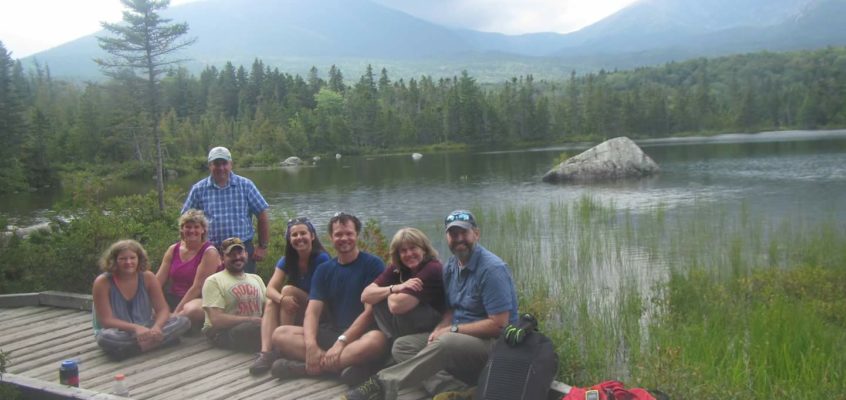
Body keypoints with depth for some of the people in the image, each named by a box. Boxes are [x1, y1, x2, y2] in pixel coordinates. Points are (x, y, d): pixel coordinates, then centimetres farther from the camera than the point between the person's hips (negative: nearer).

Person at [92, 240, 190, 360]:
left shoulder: (147, 277, -5)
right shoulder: (102, 282, -14)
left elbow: (163, 309, -6)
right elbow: (106, 320, -18)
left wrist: (156, 327, -29)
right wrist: (135, 328, -34)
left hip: (145, 329, 3)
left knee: (183, 321, -17)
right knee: (106, 338, -40)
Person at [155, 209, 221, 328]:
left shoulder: (209, 252, -8)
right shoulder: (173, 249, 10)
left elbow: (198, 287, -15)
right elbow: (158, 281, 4)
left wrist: (177, 312, -20)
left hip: (199, 300, -5)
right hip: (173, 298, 5)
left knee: (192, 310, -40)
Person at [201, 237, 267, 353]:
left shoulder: (256, 278, 21)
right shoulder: (214, 281, 0)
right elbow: (217, 319, -11)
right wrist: (250, 320, -18)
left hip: (255, 328, 6)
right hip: (222, 332, -5)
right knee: (265, 329, -34)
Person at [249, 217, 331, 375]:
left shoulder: (321, 259, -15)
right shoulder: (286, 261, 2)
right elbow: (270, 289, -10)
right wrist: (282, 299, -33)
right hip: (296, 314, 6)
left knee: (288, 289, -23)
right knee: (270, 302, -19)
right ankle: (266, 352, -35)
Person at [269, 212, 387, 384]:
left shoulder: (373, 264, -4)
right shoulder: (324, 270, 10)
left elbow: (370, 311, -12)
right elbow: (312, 311, -2)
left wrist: (341, 342, -21)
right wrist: (311, 345, -21)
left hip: (360, 335, -4)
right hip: (331, 333, 4)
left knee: (376, 340, -39)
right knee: (280, 334, -14)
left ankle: (305, 367, -27)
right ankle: (345, 363, -27)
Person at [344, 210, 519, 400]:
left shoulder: (491, 269, -15)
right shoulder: (451, 267, 9)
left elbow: (498, 324, -19)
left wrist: (452, 330, -15)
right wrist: (440, 329, -10)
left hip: (493, 343, -8)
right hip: (457, 337, 9)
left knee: (446, 343, -38)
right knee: (402, 345, -6)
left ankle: (381, 383, -32)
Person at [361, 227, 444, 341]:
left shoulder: (432, 269, -22)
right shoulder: (397, 268, 2)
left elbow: (396, 306, -29)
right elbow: (365, 296, -7)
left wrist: (389, 291, -5)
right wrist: (395, 288, -21)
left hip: (434, 329, -7)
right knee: (377, 300, -7)